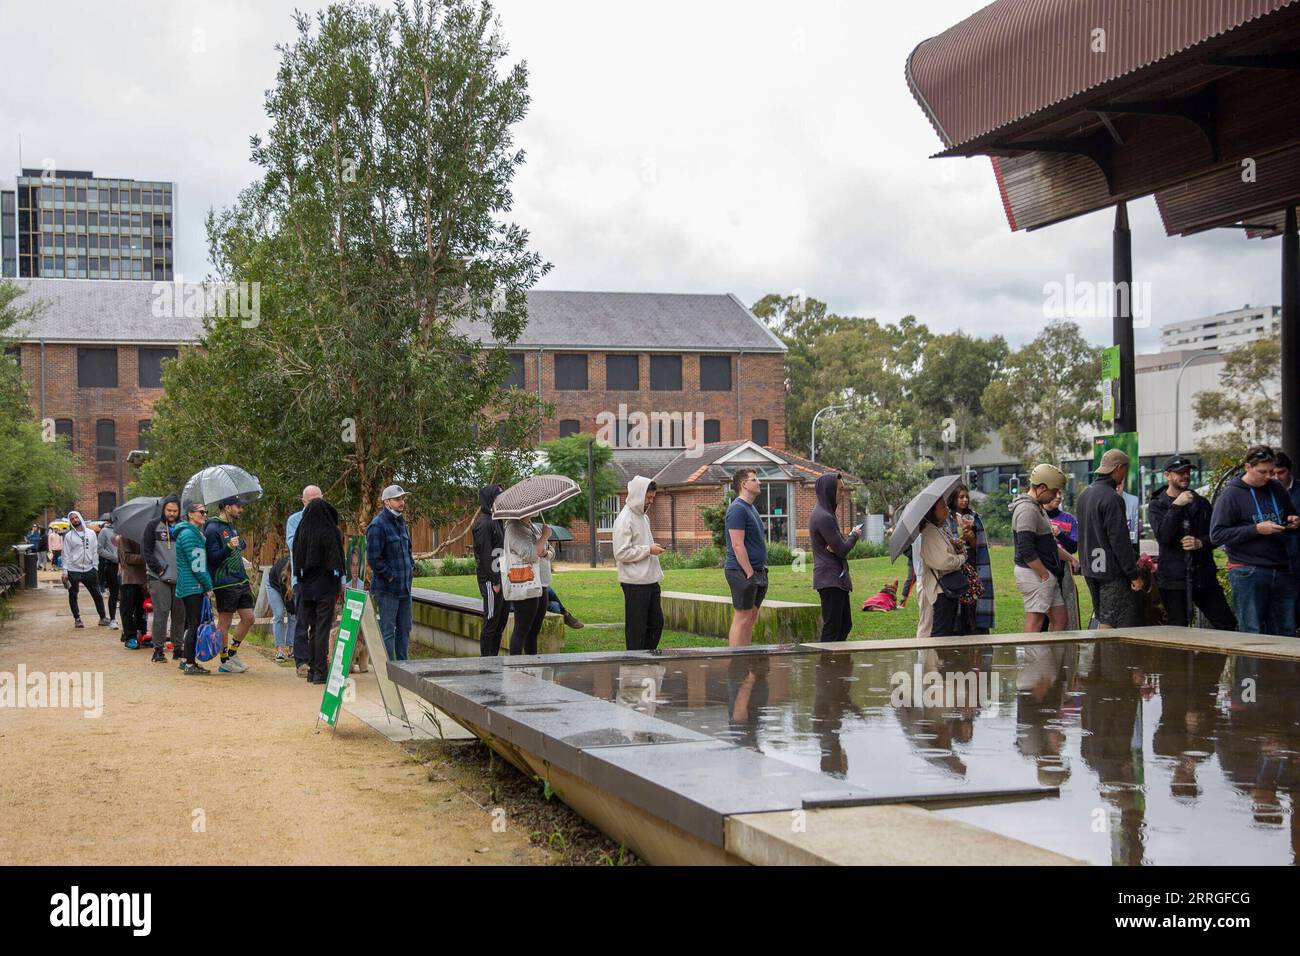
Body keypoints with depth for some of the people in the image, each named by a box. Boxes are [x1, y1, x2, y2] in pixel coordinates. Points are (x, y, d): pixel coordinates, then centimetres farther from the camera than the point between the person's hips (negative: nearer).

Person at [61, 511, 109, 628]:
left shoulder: (91, 533, 7)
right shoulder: (69, 536, 0)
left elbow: (95, 551, 9)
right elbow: (66, 554, -1)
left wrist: (95, 567, 2)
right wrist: (65, 571, -8)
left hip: (89, 570, 2)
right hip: (73, 571, -2)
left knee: (97, 594, 6)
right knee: (73, 596, 4)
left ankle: (103, 618, 14)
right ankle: (77, 619, 15)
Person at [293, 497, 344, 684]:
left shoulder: (302, 531, 0)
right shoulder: (332, 532, -11)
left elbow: (296, 560, 3)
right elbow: (337, 560, -11)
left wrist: (297, 583, 11)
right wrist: (340, 585, -3)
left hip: (306, 586, 4)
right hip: (326, 586, -4)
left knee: (310, 628, 12)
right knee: (322, 628, -1)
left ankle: (312, 669, 13)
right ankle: (320, 671, -4)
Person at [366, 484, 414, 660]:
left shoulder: (401, 522, 13)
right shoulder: (377, 525, -15)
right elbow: (373, 558, -19)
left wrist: (411, 567, 14)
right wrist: (390, 576, -15)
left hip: (404, 586, 9)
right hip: (387, 588, -9)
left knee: (404, 629, 14)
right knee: (388, 631, -3)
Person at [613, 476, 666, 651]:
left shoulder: (643, 516, 15)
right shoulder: (624, 520, -14)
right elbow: (621, 553, -19)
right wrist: (648, 550, -17)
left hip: (650, 580, 9)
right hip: (635, 583, -9)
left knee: (656, 622, 12)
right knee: (637, 628, -2)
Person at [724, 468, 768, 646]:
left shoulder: (750, 508, 18)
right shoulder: (737, 509, -14)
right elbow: (737, 545, -19)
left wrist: (761, 569, 19)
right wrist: (750, 573, -21)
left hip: (756, 571, 10)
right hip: (743, 571, -10)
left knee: (752, 616, 11)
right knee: (743, 617, -8)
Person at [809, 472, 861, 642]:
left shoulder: (823, 513, 14)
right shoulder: (824, 517, -18)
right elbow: (842, 549, -18)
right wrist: (855, 535, 1)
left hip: (836, 578, 10)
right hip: (830, 580, -10)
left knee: (845, 625, 15)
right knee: (832, 629, -8)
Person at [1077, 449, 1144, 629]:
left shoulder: (1084, 494, 12)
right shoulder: (1111, 498, -17)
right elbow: (1120, 540, -19)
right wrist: (1134, 574, -15)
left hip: (1089, 570, 9)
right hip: (1111, 570, -9)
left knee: (1103, 620, 14)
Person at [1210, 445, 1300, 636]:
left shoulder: (1277, 489, 13)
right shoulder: (1231, 494, -5)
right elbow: (1217, 535, -11)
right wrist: (1256, 529, -17)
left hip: (1281, 570, 6)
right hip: (1247, 573, -6)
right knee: (1253, 634, -5)